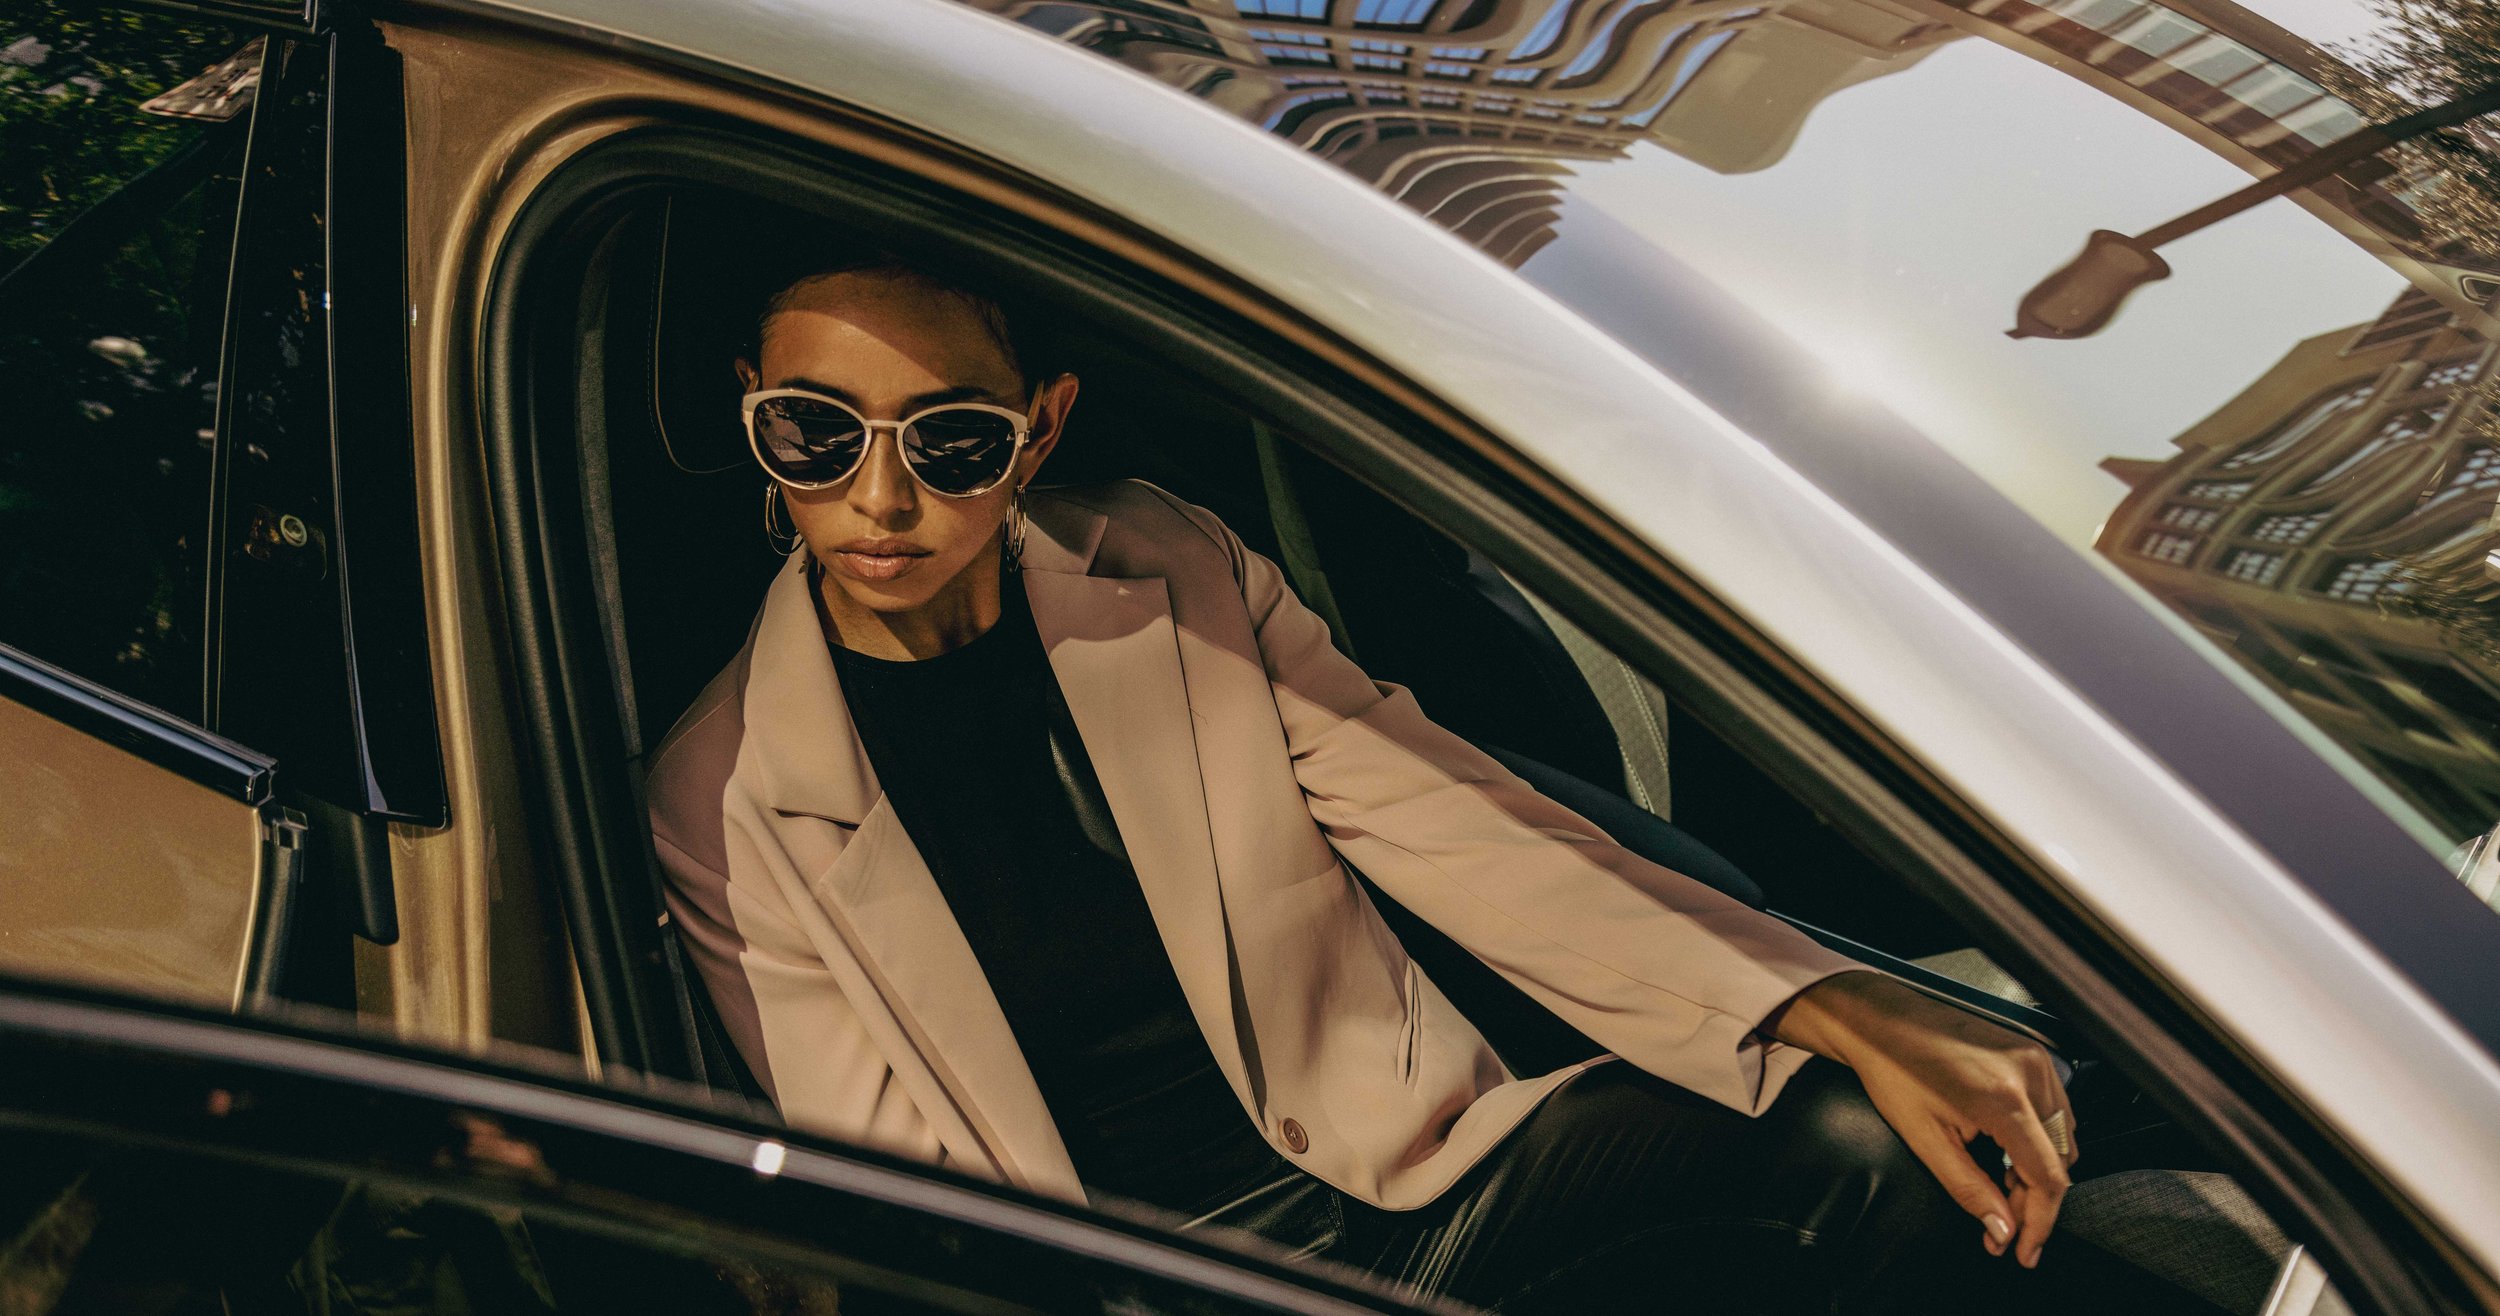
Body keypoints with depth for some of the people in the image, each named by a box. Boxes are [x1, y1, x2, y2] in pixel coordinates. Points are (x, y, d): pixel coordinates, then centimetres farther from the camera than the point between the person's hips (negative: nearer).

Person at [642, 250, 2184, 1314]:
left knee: (1866, 1141, -22)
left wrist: (1856, 1025, -15)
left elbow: (1467, 831, -3)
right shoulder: (723, 809, -5)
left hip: (1422, 1175, 3)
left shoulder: (1170, 573, 2)